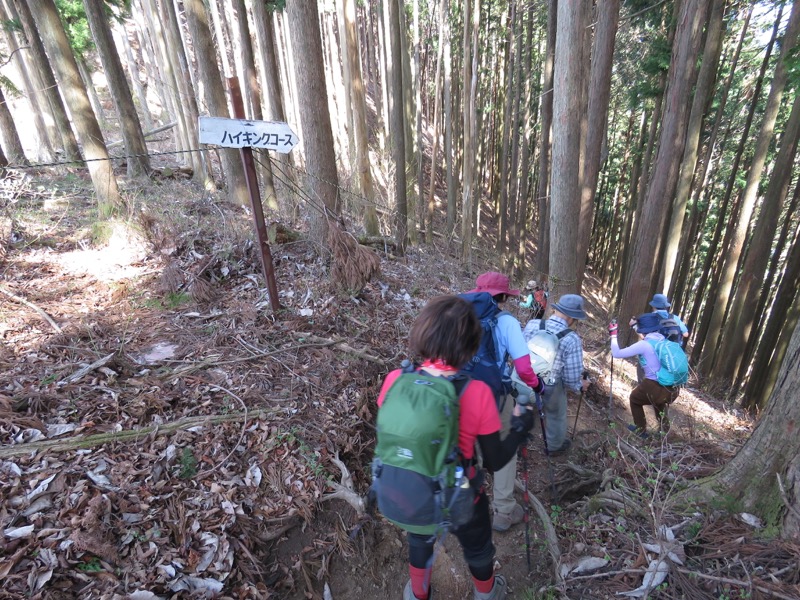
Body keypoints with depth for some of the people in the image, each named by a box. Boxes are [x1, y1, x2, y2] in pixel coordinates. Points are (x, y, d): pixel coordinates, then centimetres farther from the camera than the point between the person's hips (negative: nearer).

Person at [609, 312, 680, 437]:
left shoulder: (643, 345, -10)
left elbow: (617, 353, -8)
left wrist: (613, 335, 5)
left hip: (654, 388, -6)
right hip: (673, 391, 6)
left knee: (634, 398, 26)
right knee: (658, 400, 41)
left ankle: (641, 429, 34)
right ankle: (664, 428, 48)